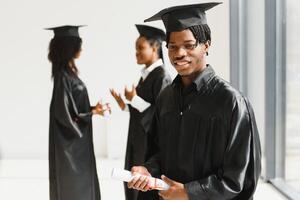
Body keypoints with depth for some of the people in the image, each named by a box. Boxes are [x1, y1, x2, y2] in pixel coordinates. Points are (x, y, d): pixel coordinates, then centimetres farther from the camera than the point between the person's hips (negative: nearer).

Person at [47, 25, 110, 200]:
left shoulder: (68, 72, 6)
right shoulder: (63, 76, -22)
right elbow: (63, 113, -22)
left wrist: (94, 109, 6)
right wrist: (92, 112, -16)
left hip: (77, 140, 9)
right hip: (70, 142, -9)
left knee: (81, 184, 18)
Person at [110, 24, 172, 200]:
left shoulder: (162, 77, -15)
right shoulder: (146, 75, 12)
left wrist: (135, 100, -19)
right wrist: (125, 105, 4)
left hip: (152, 142, -9)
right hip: (138, 140, 9)